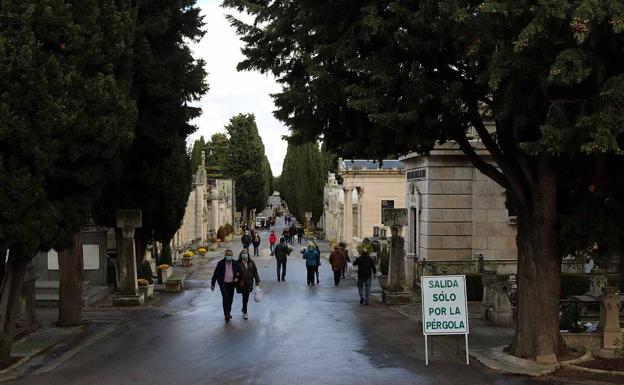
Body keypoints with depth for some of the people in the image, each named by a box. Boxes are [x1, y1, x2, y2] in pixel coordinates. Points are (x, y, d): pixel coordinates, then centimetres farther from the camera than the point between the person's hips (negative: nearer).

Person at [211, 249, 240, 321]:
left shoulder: (235, 263, 1)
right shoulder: (221, 263, -7)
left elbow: (238, 272, 16)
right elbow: (215, 274, -3)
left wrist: (237, 277, -5)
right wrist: (212, 284, -3)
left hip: (231, 283, 4)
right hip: (223, 283, -4)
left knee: (230, 299, 11)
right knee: (225, 298, -13)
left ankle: (228, 313, 28)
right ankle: (227, 315, -14)